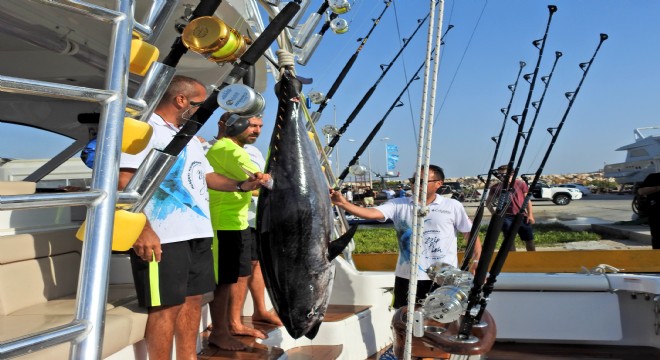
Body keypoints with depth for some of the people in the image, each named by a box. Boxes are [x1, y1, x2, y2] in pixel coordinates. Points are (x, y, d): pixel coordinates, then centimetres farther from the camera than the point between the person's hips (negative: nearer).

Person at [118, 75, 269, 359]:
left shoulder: (190, 137, 20)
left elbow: (206, 176, 23)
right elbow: (125, 181, -16)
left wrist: (242, 185, 6)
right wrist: (142, 229, -24)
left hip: (198, 233, 9)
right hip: (163, 237, -9)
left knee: (192, 299, 14)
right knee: (167, 305, -2)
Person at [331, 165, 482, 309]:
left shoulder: (452, 206, 0)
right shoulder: (399, 205, 0)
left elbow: (471, 234, 5)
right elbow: (372, 213, -12)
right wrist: (343, 203, -28)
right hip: (407, 277, 1)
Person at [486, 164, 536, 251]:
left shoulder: (521, 184, 3)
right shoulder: (496, 187, 3)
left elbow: (527, 200, 6)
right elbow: (488, 202, 10)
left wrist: (530, 214, -1)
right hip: (507, 217, 0)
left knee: (529, 240, 7)